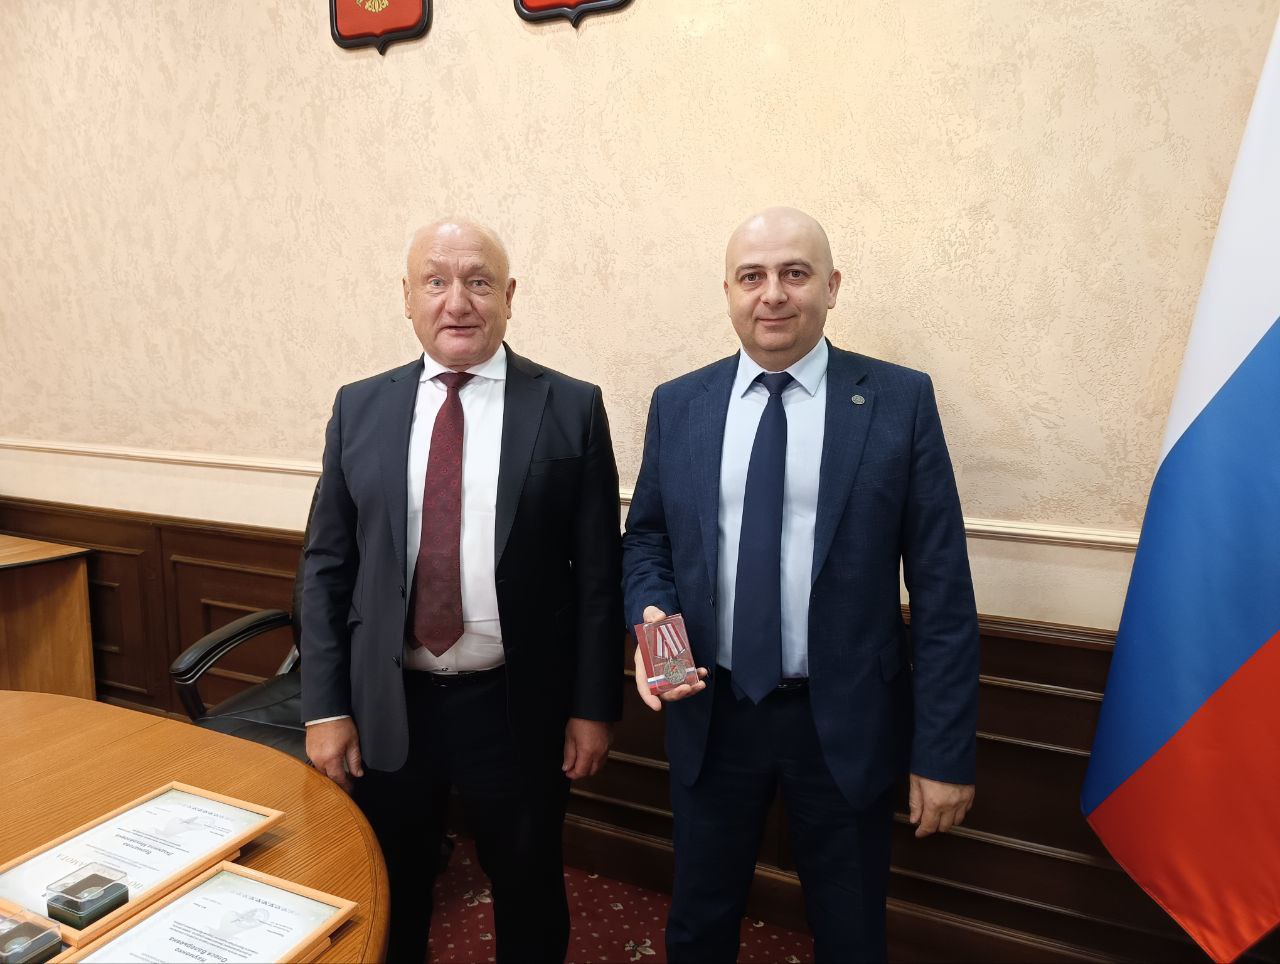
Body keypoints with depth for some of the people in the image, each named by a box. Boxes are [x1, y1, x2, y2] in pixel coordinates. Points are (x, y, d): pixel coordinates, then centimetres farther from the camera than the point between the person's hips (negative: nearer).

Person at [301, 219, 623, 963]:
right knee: (387, 902, 23)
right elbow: (326, 567, 3)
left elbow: (598, 573, -5)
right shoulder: (359, 408, 1)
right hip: (386, 707, 2)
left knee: (530, 899, 20)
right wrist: (325, 707, 0)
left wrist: (594, 706, -5)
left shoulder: (571, 408, -7)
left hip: (517, 708, -2)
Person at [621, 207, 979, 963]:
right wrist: (651, 613, -12)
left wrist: (946, 751, -8)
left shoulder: (900, 400, -7)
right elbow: (646, 536, 9)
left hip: (846, 721, -1)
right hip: (712, 712, 2)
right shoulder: (677, 406, 2)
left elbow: (941, 585, -7)